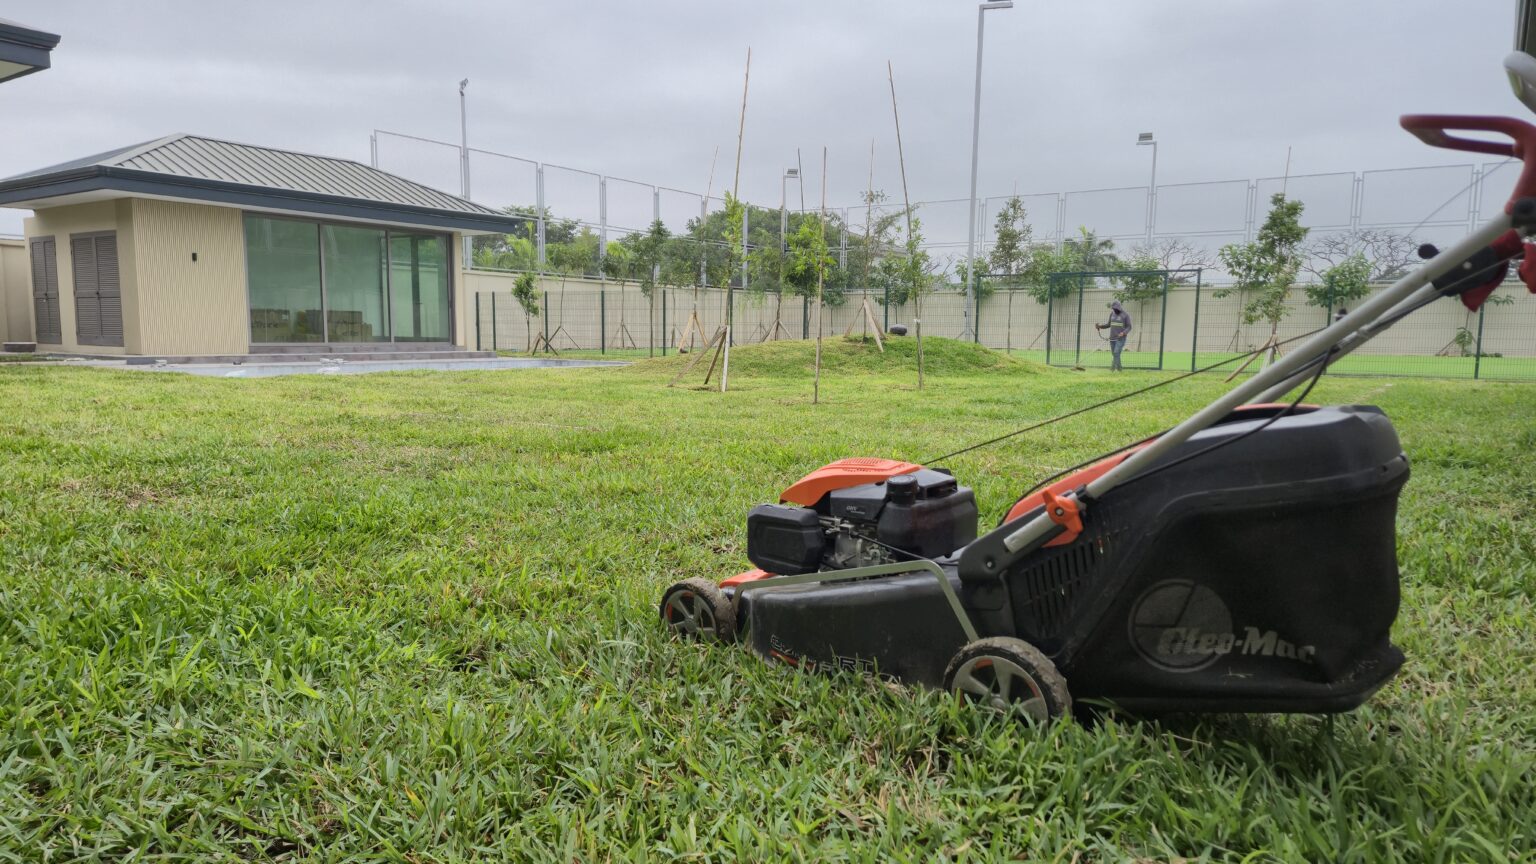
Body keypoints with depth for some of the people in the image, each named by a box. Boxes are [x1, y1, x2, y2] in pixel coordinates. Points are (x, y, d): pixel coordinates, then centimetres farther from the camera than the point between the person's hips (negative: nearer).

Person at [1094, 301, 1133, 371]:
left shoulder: (1125, 315, -5)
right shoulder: (1112, 314, 10)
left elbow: (1129, 327, -5)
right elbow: (1109, 325, 19)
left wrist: (1123, 333, -23)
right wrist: (1100, 326, 4)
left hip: (1120, 338, -5)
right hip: (1112, 338, 5)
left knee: (1116, 353, -16)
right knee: (1114, 354, 6)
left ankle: (1112, 368, -21)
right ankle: (1119, 368, 18)